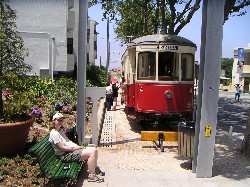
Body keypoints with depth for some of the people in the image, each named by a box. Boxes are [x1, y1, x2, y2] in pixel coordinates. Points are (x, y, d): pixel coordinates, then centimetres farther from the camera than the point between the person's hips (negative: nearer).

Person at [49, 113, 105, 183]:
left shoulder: (60, 130, 16)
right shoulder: (54, 133, -16)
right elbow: (62, 147, -20)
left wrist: (77, 146, 3)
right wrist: (75, 148, -14)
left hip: (71, 149, 10)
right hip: (65, 155, -10)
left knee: (94, 150, 2)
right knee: (92, 153, -21)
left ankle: (95, 168, 18)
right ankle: (91, 175, -14)